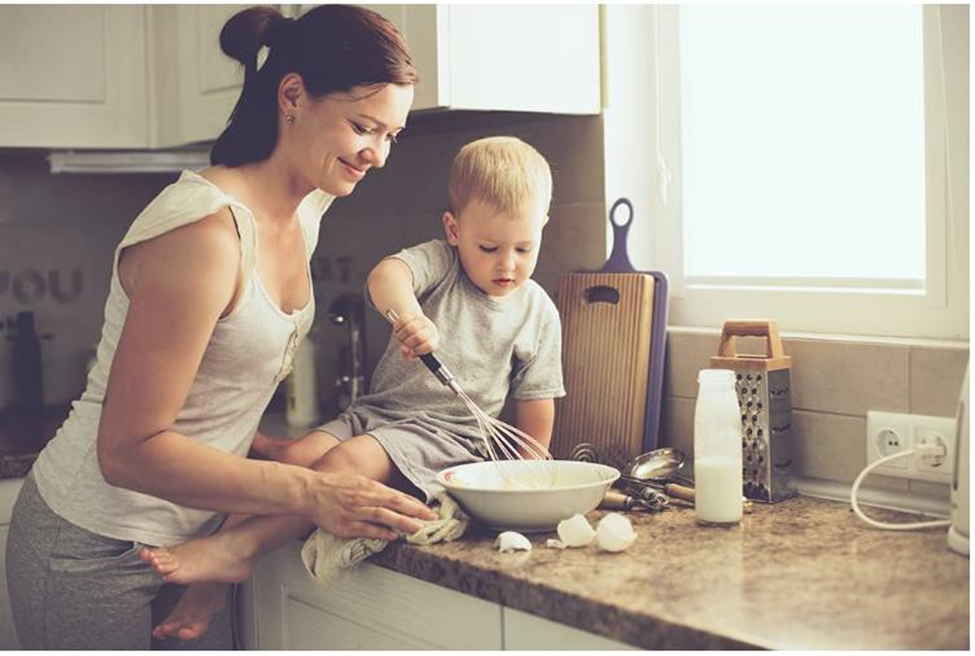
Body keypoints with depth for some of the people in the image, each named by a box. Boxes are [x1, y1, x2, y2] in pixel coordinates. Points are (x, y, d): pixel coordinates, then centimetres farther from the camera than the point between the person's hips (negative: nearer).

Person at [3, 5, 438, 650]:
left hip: (189, 540, 8)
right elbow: (128, 450, -25)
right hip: (96, 554, -7)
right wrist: (308, 491, -30)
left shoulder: (305, 215, 2)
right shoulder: (206, 230, -25)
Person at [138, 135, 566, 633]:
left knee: (352, 460, -30)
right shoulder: (439, 262, 1)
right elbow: (386, 275, -22)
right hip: (377, 410, 3)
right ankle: (209, 590, -23)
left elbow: (535, 404, 10)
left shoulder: (538, 313, 4)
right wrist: (407, 312, -44)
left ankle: (237, 546, -32)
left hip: (448, 434, -2)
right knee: (298, 456, -21)